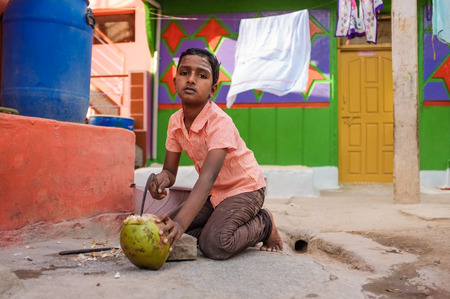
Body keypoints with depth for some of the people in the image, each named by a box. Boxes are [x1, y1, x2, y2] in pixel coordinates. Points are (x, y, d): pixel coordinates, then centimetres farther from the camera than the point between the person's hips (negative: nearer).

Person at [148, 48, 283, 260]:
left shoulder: (220, 122, -29)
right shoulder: (175, 122, -7)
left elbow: (207, 178, -40)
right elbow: (170, 170, -3)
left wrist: (181, 222, -52)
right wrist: (162, 178, -29)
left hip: (244, 188, -7)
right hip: (213, 192, 7)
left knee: (214, 245, -26)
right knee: (167, 230, -5)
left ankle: (264, 224, 2)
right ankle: (236, 231, 10)